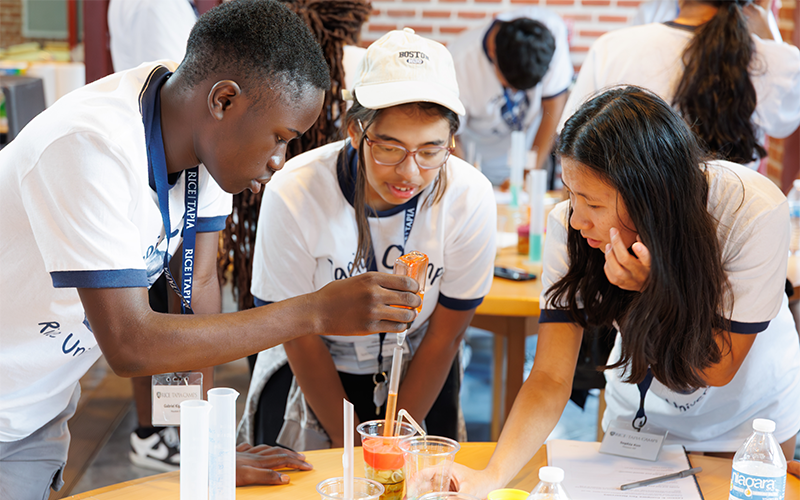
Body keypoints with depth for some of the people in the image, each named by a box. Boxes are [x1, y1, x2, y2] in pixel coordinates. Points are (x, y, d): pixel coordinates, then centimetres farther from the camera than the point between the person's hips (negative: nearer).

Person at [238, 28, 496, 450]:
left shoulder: (470, 199, -22)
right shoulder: (293, 196, -26)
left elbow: (445, 335, -9)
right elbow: (301, 337, -13)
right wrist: (352, 447, -10)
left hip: (419, 375, 2)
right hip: (309, 374, -1)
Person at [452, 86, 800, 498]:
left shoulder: (753, 213, -34)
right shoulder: (568, 225, -29)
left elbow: (715, 370, -24)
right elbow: (550, 379, -29)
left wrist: (660, 287, -40)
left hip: (749, 417, -1)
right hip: (639, 416, 1)